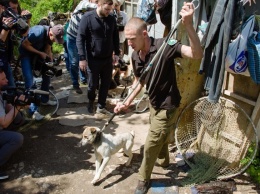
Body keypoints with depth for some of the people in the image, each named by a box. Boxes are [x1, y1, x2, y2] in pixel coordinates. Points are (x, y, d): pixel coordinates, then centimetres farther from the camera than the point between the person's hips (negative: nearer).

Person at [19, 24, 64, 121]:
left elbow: (48, 50, -4)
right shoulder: (39, 32, -36)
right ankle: (33, 110, -9)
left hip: (39, 52, 7)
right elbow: (25, 44, -25)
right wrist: (40, 53, -25)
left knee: (47, 74, 8)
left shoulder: (52, 34, -14)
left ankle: (44, 100, 26)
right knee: (29, 81, -14)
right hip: (26, 53, -7)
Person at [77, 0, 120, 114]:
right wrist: (82, 58, -15)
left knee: (106, 84, 8)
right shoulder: (87, 18, -11)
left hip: (108, 59, 4)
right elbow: (80, 38, -11)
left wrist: (116, 53, 9)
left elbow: (115, 37, 14)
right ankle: (91, 101, 36)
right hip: (93, 59, -4)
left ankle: (101, 107, 23)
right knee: (93, 84, 7)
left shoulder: (112, 19, 2)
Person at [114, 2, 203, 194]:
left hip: (167, 105, -7)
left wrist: (188, 24, -53)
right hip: (154, 103, 7)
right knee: (161, 136, 30)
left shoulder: (164, 46, -28)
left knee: (151, 145, 4)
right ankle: (163, 160, 60)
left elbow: (197, 54, -41)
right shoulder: (135, 56, -7)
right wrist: (127, 102, 1)